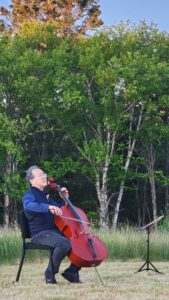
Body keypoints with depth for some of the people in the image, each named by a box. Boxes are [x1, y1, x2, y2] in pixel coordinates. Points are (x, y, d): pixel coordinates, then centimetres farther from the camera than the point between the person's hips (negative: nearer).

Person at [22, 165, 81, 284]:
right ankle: (50, 273, -17)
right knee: (64, 243, -36)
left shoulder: (45, 195, 23)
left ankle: (71, 272, 5)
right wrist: (49, 207, -45)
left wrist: (66, 198, 17)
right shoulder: (29, 195, -4)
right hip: (41, 234, -8)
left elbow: (62, 211, 35)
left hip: (56, 231, 8)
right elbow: (28, 206, -31)